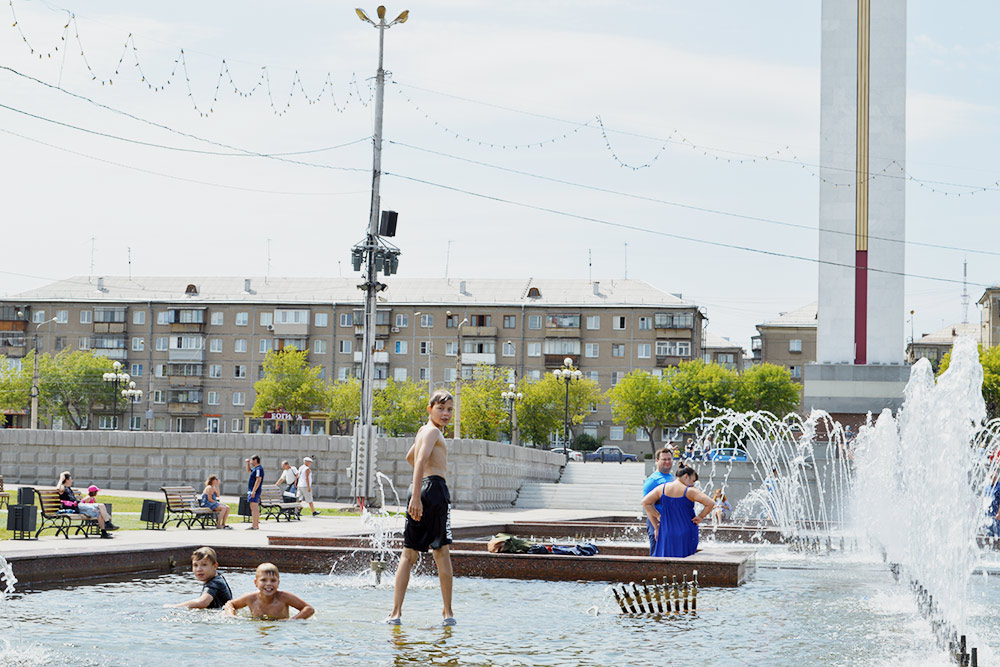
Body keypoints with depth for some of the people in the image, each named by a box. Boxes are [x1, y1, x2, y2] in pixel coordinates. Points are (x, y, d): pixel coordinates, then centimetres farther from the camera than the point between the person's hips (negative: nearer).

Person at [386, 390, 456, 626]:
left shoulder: (423, 430, 22)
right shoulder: (433, 432, -6)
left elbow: (410, 457, 41)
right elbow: (421, 460, -22)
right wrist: (416, 496, -31)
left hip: (419, 490, 8)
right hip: (434, 489, -8)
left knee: (408, 554, 5)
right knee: (442, 552, -1)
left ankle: (396, 612, -2)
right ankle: (448, 612, 2)